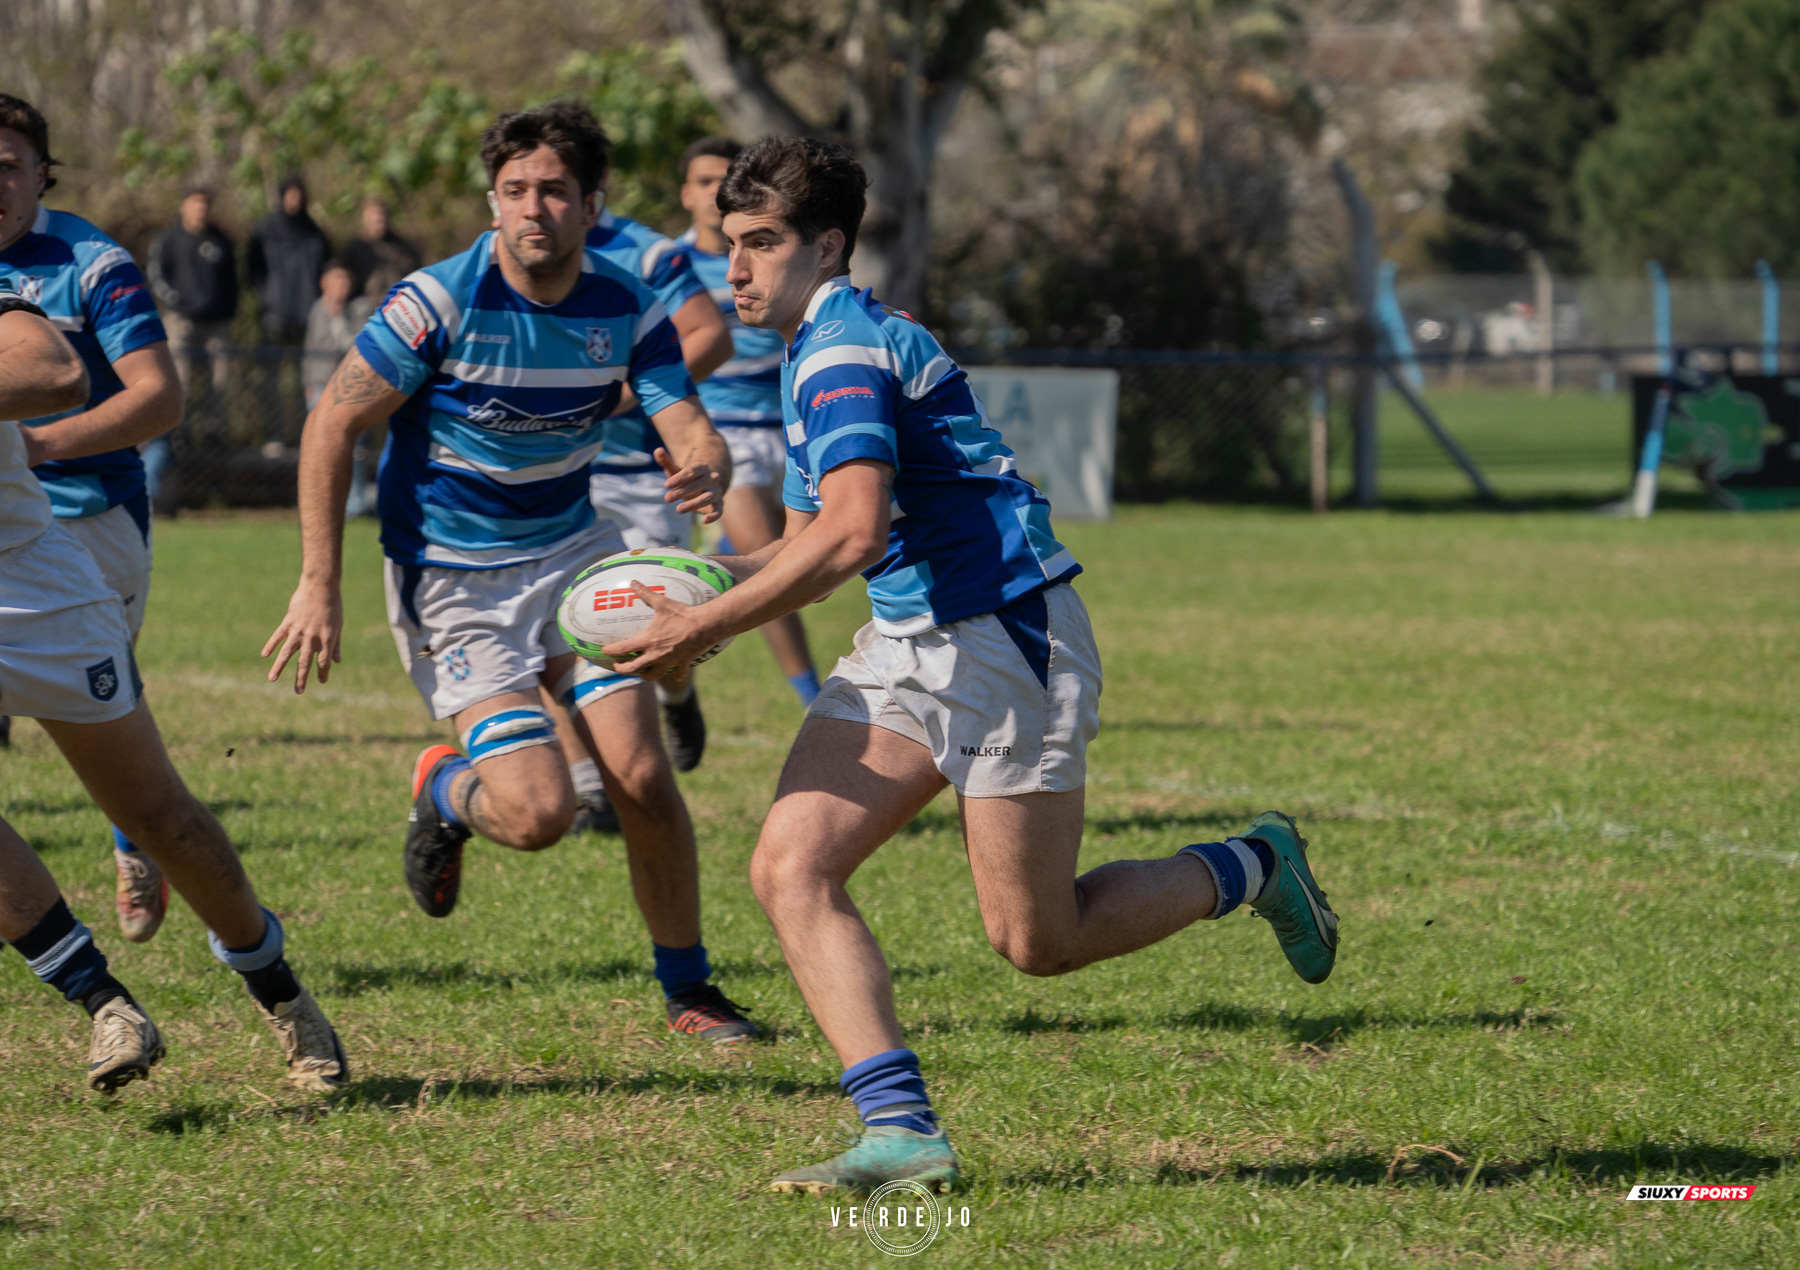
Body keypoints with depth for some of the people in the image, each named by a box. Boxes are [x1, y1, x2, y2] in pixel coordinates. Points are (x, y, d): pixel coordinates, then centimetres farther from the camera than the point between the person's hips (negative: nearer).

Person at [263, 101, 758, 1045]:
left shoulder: (627, 308, -7)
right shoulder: (439, 302, -19)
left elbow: (691, 432, -10)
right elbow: (333, 425, -12)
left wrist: (702, 473, -37)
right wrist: (319, 585, -15)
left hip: (572, 550, 4)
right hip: (452, 579, -4)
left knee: (642, 777, -8)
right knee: (538, 811, -15)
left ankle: (687, 989, 12)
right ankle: (445, 792, 22)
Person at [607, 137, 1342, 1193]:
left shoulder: (845, 351, -17)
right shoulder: (816, 353, 16)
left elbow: (851, 534, -29)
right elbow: (809, 545, 23)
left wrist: (706, 627, -24)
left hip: (1006, 638, -10)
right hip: (907, 648, 10)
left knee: (1038, 941, -2)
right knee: (792, 868, -9)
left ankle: (1251, 869, 23)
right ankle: (902, 1129, -15)